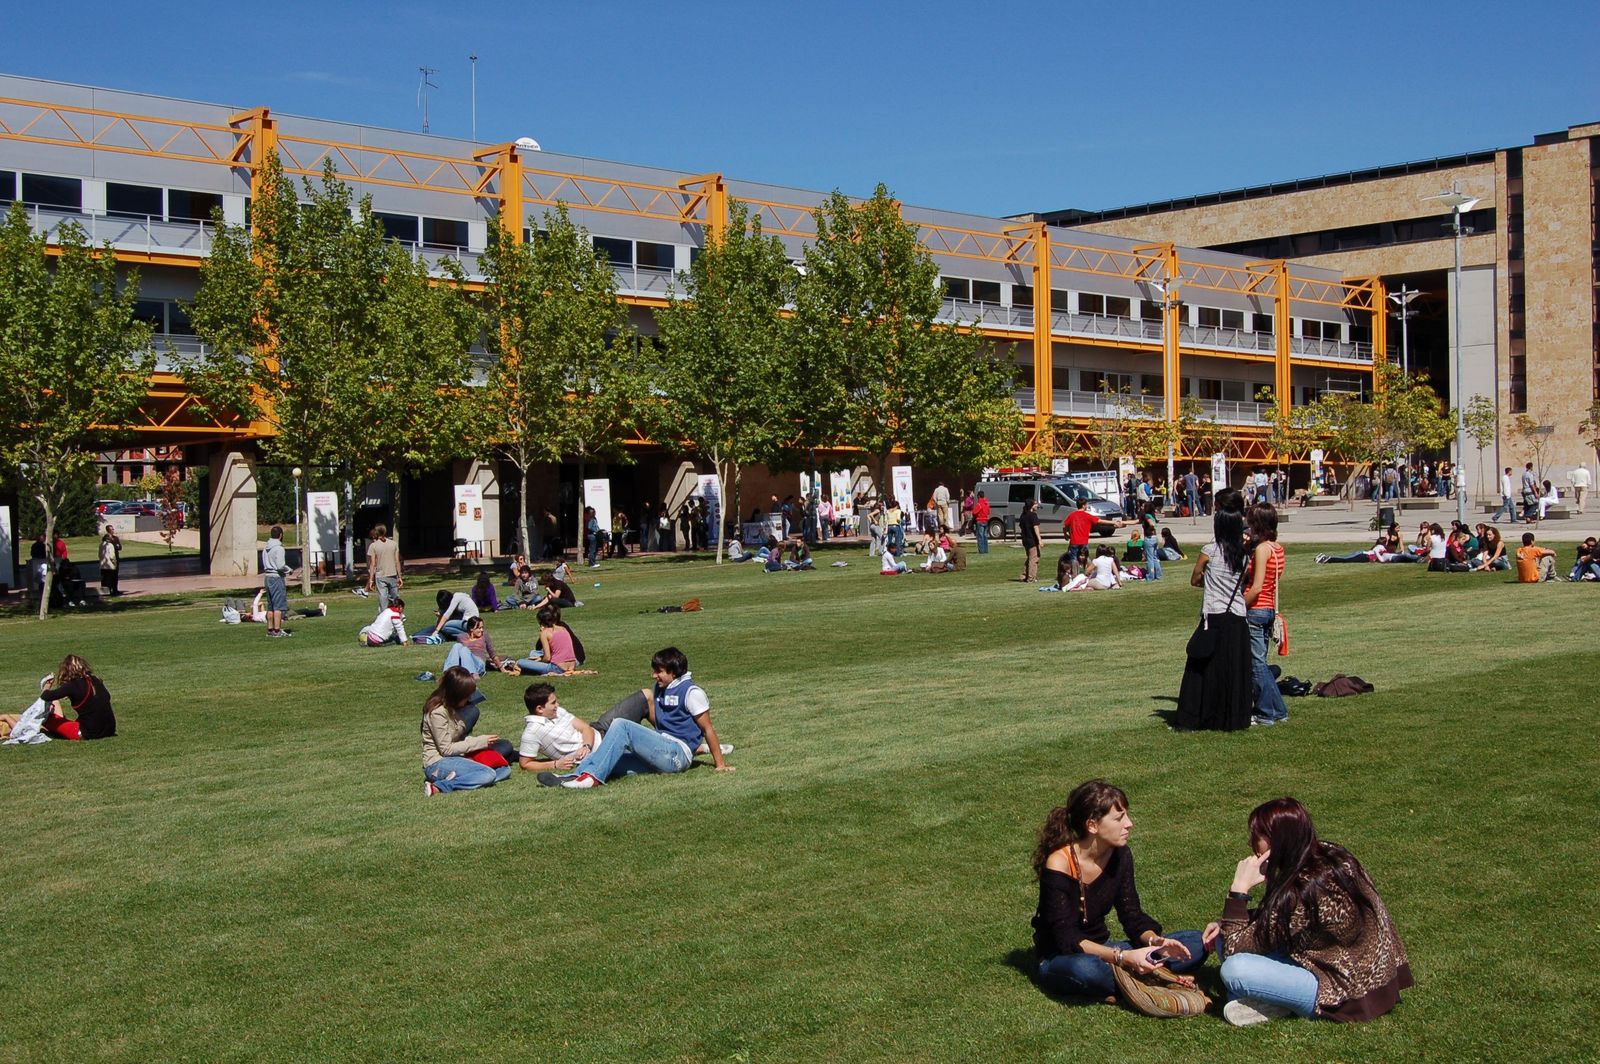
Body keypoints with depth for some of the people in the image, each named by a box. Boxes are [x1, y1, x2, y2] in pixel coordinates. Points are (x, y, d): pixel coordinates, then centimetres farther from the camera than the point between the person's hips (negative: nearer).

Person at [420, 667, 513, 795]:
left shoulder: (454, 707, 9)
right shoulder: (437, 712, -17)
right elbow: (446, 749, -18)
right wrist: (479, 742, -16)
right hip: (438, 763, -9)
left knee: (505, 769, -3)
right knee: (488, 775, -29)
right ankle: (439, 787, -26)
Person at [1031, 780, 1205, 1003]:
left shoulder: (1120, 855, -3)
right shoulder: (1059, 865, -23)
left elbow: (1132, 916, 2)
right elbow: (1066, 939, -26)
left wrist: (1155, 941, -20)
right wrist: (1122, 957, -36)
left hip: (1101, 951, 7)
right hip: (1060, 959, -7)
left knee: (1195, 944, -6)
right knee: (1085, 969, -44)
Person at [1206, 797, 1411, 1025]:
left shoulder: (1303, 892, -28)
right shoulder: (1329, 855, -2)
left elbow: (1234, 949, -18)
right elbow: (1272, 917, 15)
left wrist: (1240, 888, -15)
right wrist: (1225, 925, 3)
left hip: (1349, 995, -9)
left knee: (1234, 970, -26)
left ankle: (1280, 1006, -4)